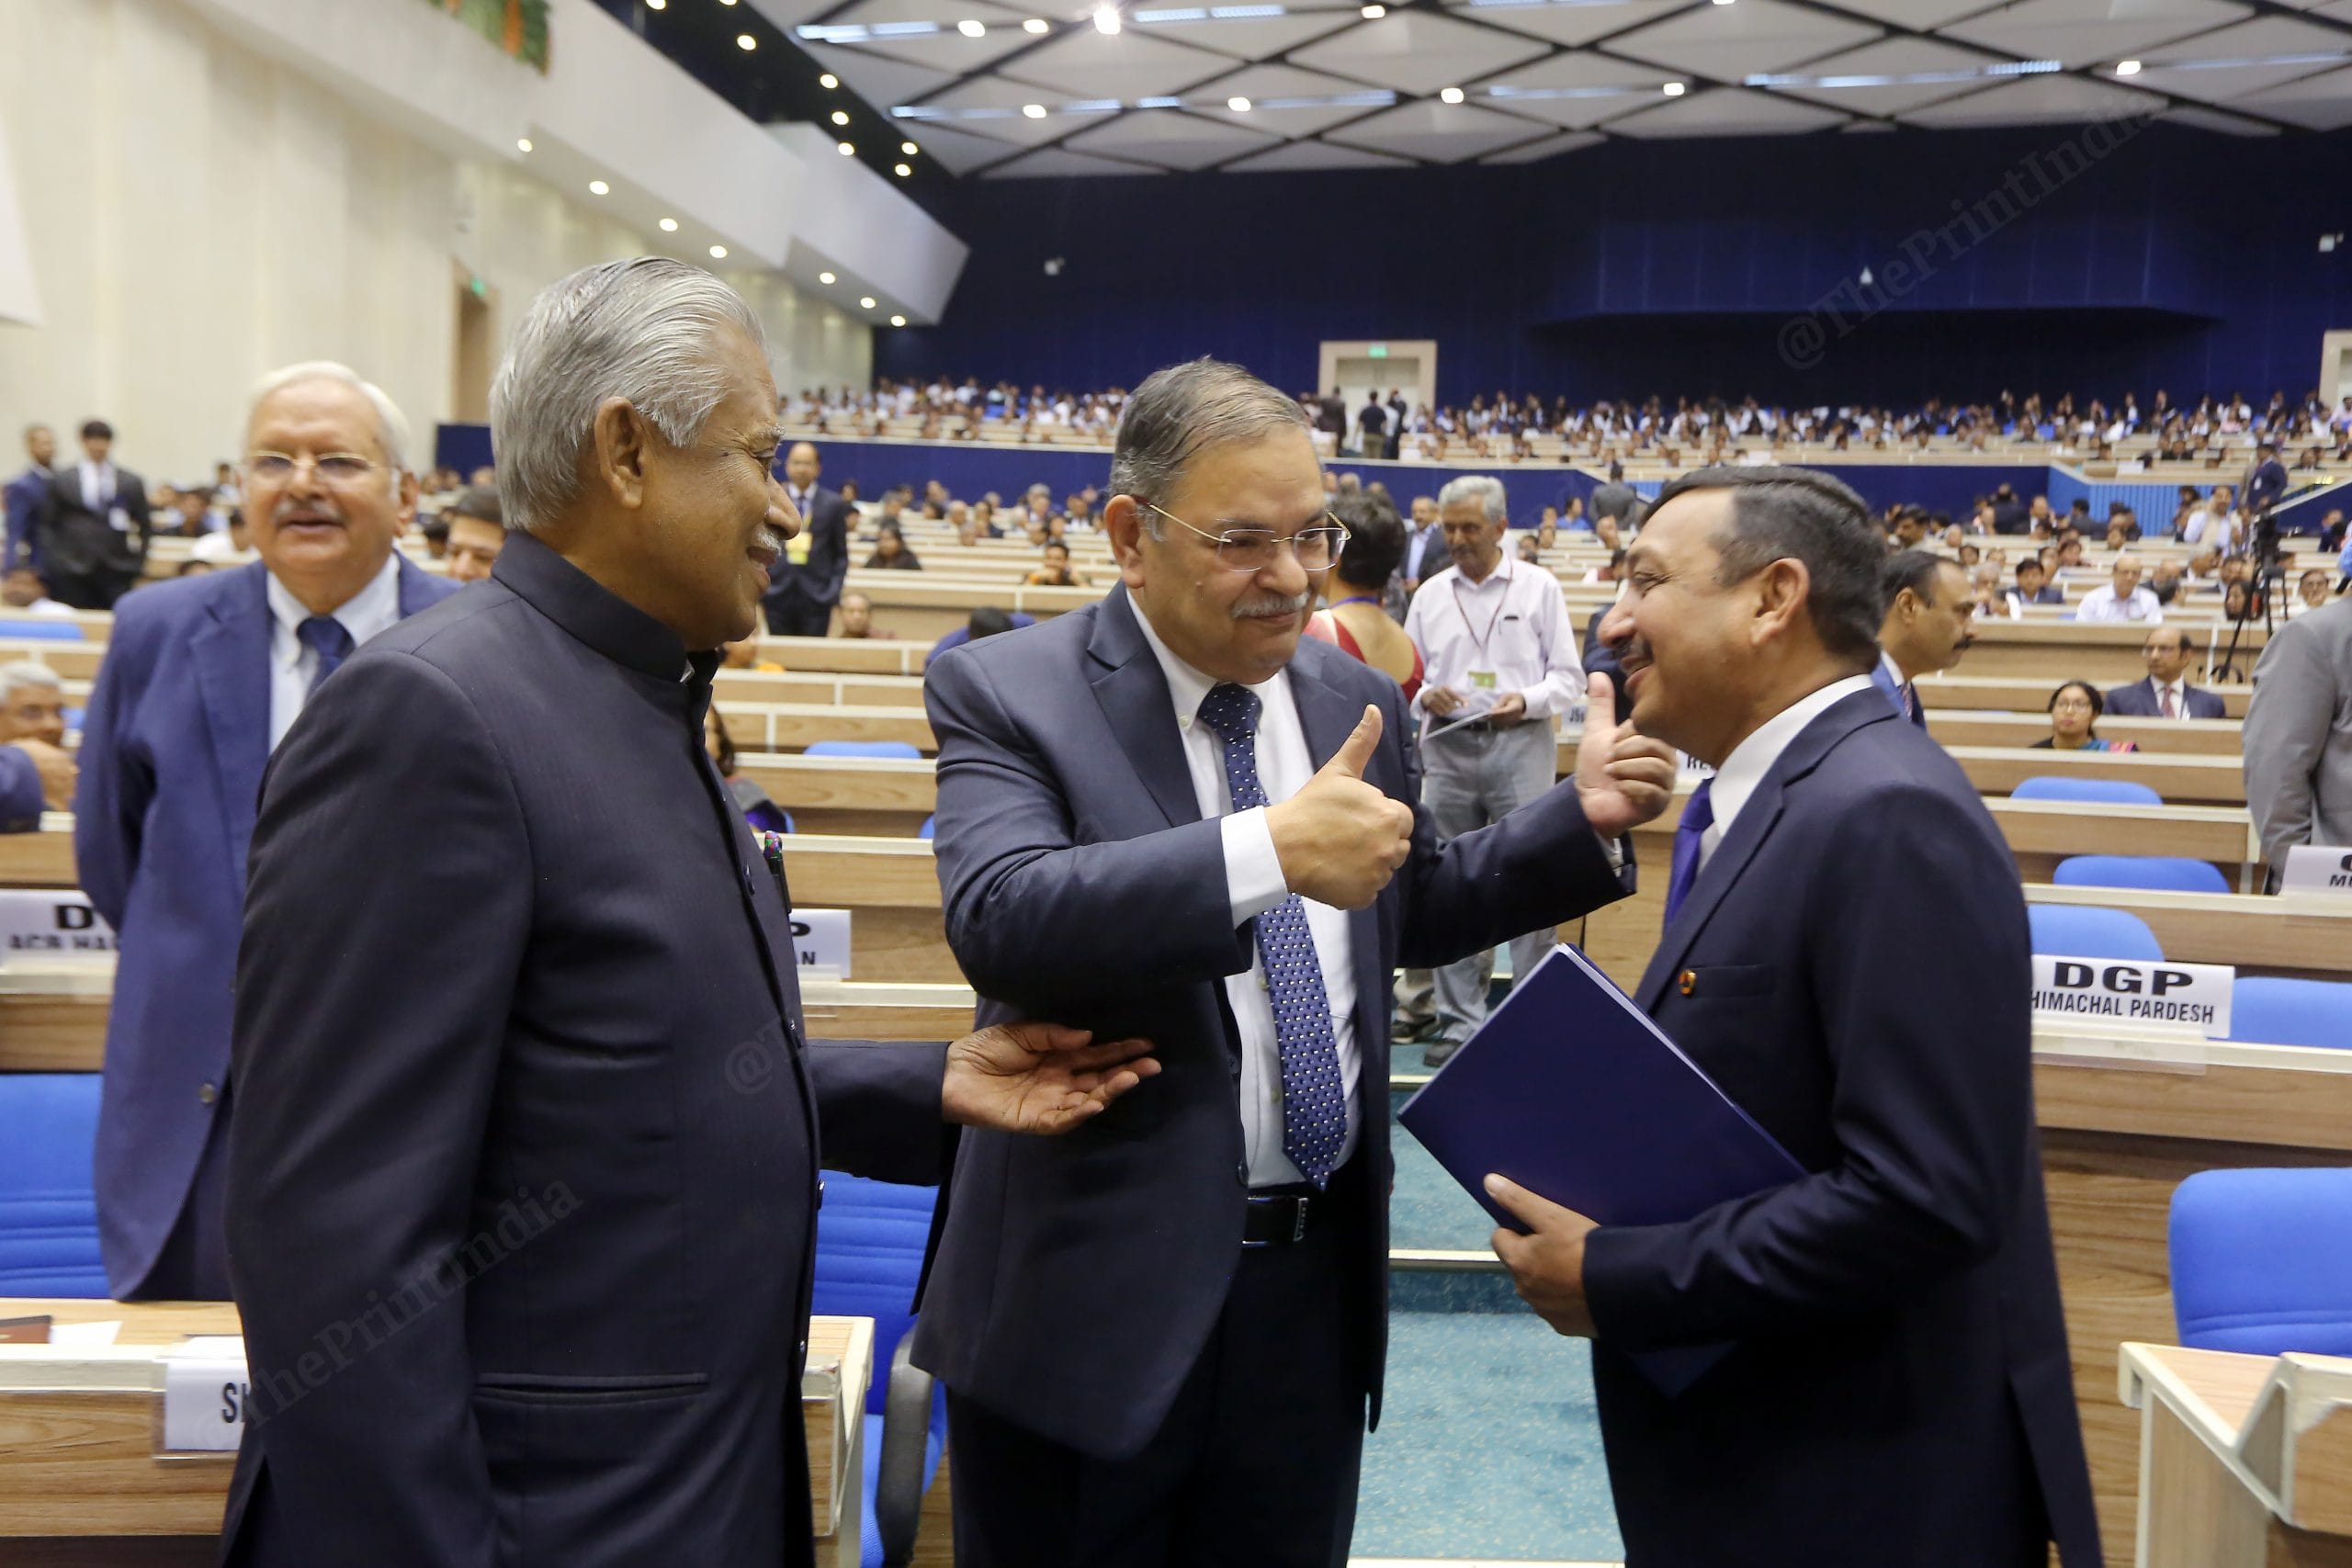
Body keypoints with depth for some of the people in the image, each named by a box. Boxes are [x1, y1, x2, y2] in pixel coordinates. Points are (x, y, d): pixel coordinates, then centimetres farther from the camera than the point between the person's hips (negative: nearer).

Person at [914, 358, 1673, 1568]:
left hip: (1318, 1281, 5)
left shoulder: (1356, 697, 6)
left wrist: (1578, 822, 5)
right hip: (1095, 1289, -5)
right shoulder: (1006, 693, -11)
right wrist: (1269, 849, -37)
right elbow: (997, 920, -28)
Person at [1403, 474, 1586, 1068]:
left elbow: (1568, 674, 3)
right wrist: (1425, 695, -9)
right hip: (1448, 749, 3)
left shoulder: (1538, 587, 4)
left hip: (1520, 746, -3)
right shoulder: (1431, 595, 11)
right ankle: (1459, 1019, 15)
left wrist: (1527, 700, -15)